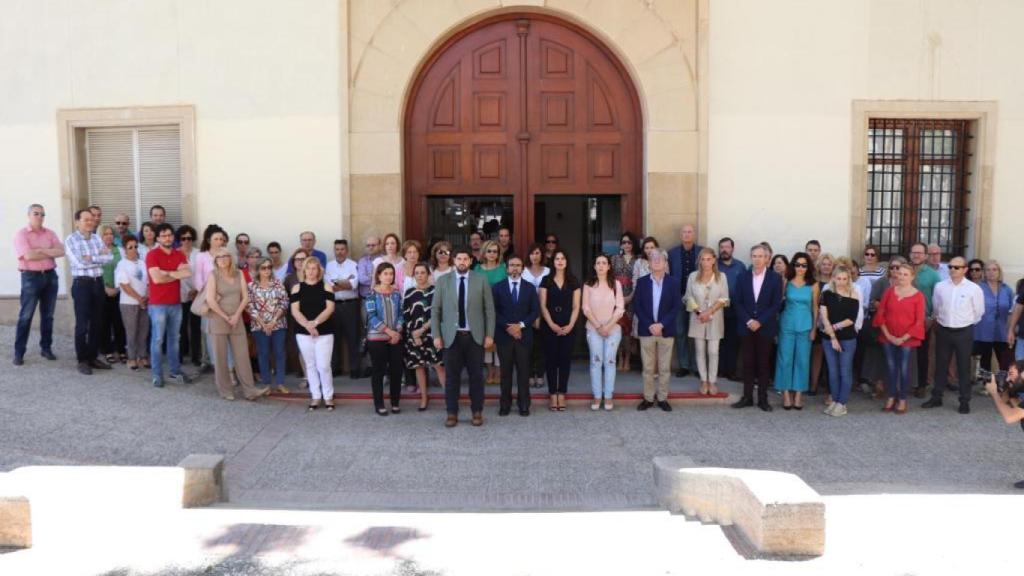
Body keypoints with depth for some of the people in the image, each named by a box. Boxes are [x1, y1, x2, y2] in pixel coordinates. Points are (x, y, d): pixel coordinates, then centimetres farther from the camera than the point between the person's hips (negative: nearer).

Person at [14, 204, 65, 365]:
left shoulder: (50, 233, 10)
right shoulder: (21, 234, -4)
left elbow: (61, 251, -3)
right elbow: (28, 256, -17)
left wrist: (41, 250, -15)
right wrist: (50, 253, -7)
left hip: (50, 275, 5)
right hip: (31, 277, -4)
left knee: (48, 315, 10)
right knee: (26, 316, -3)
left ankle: (46, 348, 19)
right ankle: (19, 353, 2)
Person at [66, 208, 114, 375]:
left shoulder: (96, 238, 11)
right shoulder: (71, 240, -5)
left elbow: (109, 257, -1)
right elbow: (79, 263, -17)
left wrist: (91, 258, -12)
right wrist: (100, 256, -8)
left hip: (98, 282, 5)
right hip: (81, 284, -5)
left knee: (97, 323, 9)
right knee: (82, 324, -1)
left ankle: (92, 357, 20)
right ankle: (82, 361, 7)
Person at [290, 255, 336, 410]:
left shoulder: (325, 287, 4)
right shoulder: (297, 288, 6)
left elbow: (330, 308, -6)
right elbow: (295, 311, -2)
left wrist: (315, 322, -18)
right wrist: (307, 325, -17)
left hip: (324, 332, -2)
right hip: (303, 332, 2)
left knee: (323, 365, -6)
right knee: (310, 365, 8)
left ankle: (328, 396, 9)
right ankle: (315, 396, 17)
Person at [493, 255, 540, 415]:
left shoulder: (530, 288, 9)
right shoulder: (497, 287, 5)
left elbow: (536, 311, 2)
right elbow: (494, 311, -1)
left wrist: (521, 325, -11)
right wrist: (508, 327, -12)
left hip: (524, 335, 1)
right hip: (504, 335, 0)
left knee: (523, 371, 3)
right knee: (505, 371, 4)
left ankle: (524, 404, 10)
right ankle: (505, 404, 11)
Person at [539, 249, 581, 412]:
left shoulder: (573, 281, 6)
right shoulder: (546, 280, 4)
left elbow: (576, 307, 3)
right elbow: (543, 306, 0)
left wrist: (570, 325, -10)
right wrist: (552, 324, -11)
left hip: (568, 327, 1)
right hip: (550, 326, -1)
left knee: (565, 360, 3)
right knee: (551, 359, 1)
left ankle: (562, 394, 9)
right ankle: (552, 395, 7)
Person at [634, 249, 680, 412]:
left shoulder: (673, 282, 1)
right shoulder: (642, 281, 3)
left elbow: (676, 306, -4)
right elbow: (636, 306, -1)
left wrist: (662, 324, -14)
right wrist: (650, 325, -12)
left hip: (666, 330, 0)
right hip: (646, 330, 0)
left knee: (664, 368, 6)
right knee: (648, 368, 6)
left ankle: (662, 398, 15)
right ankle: (648, 398, 15)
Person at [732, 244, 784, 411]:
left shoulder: (775, 278, -1)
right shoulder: (742, 276, 4)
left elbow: (776, 304, -6)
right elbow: (737, 302, 2)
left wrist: (759, 322, -13)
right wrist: (748, 321, -10)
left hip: (765, 328, -1)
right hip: (746, 327, 1)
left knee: (763, 363, 5)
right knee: (748, 363, 5)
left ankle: (763, 399, 12)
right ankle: (747, 397, 12)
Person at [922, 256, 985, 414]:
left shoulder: (974, 288, -8)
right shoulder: (940, 286, 0)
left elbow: (979, 312, 3)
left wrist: (966, 324, 9)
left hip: (964, 333, -2)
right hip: (943, 331, 2)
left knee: (964, 367, 6)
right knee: (941, 365, 11)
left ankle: (965, 401, 16)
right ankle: (936, 397, 21)